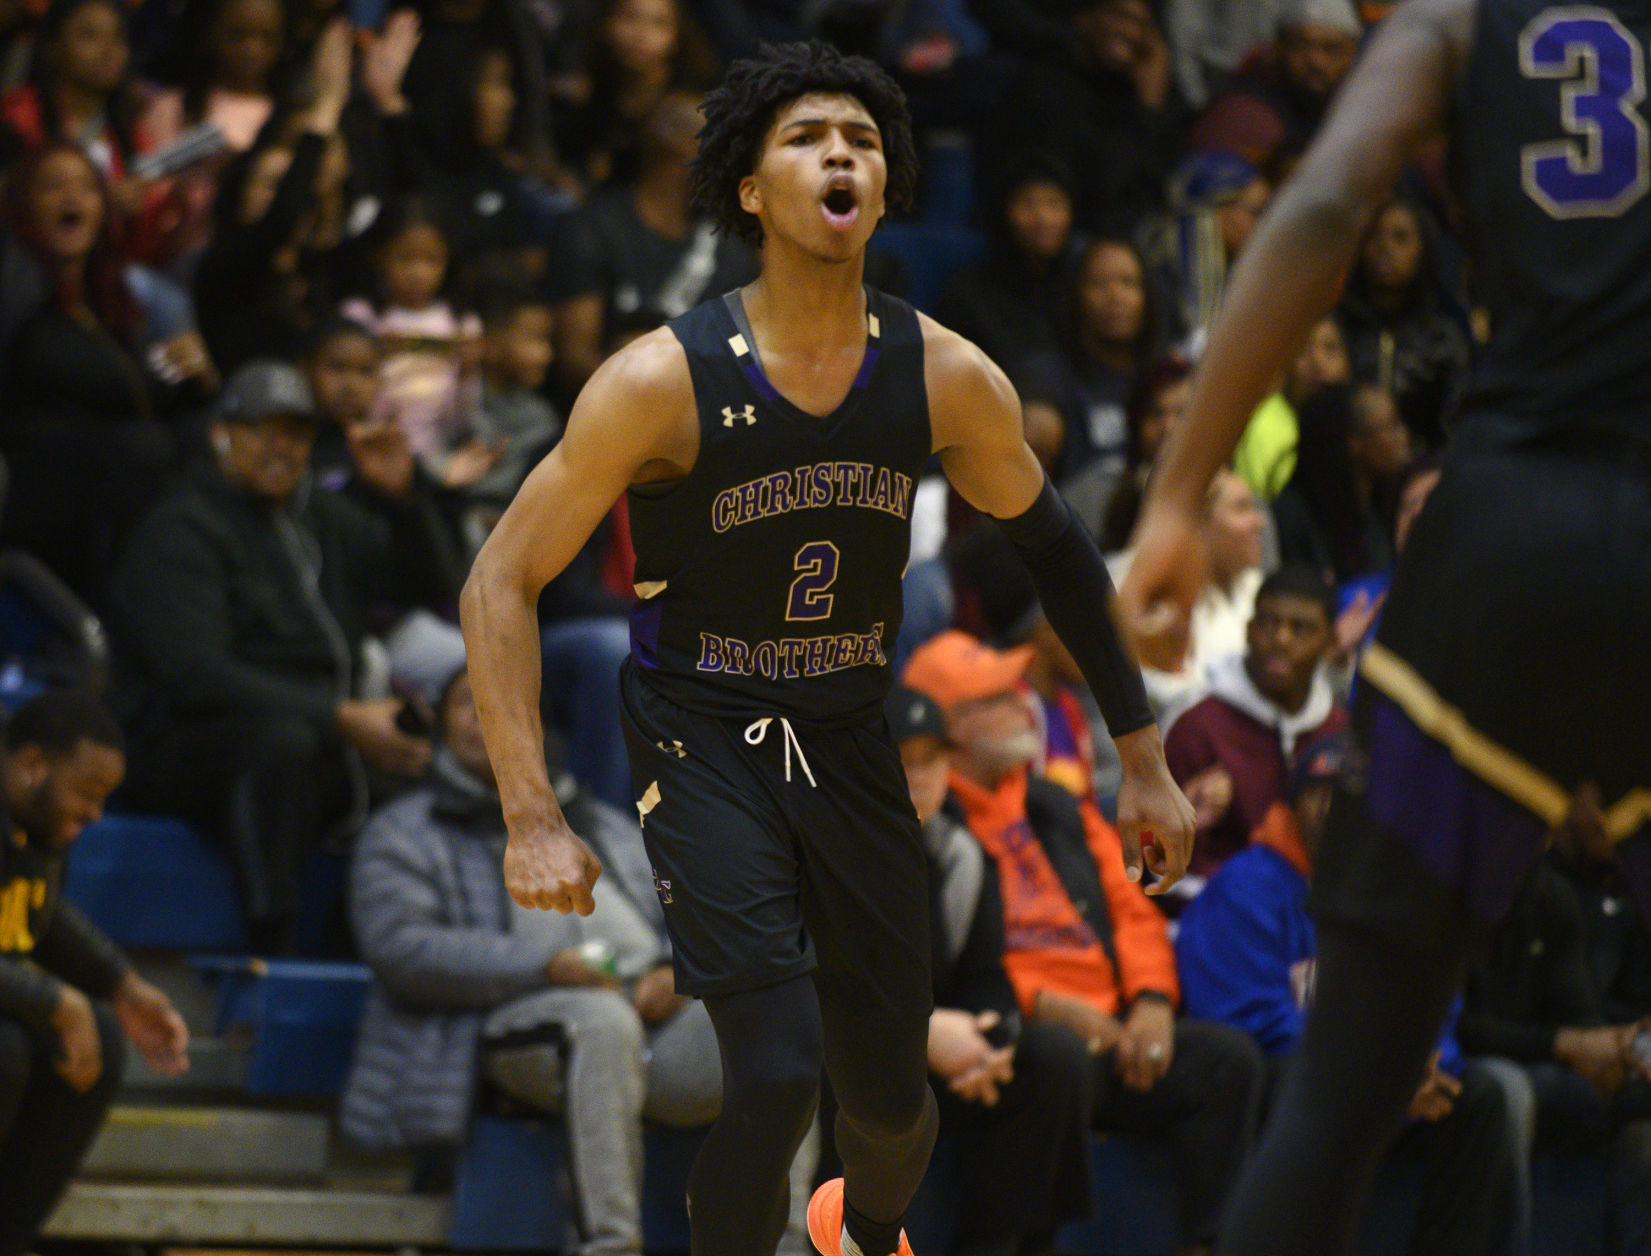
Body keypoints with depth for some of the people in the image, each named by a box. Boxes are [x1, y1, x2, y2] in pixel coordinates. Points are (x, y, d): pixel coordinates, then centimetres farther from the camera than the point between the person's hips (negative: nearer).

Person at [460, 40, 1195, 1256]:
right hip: (702, 743, -4)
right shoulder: (664, 381, -18)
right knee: (775, 1078, -22)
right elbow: (502, 583, -13)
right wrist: (533, 820, -20)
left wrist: (1142, 755, 13)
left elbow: (1050, 540, 10)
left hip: (851, 741, 4)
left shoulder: (946, 379, -8)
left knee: (893, 1098, 10)